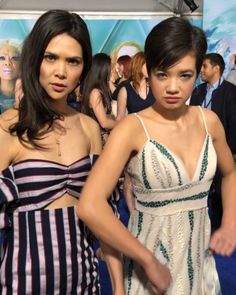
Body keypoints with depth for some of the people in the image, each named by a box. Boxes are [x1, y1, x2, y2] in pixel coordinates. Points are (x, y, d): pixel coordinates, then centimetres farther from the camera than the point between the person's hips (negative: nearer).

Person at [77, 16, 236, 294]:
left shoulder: (209, 120, -4)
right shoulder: (132, 128, -19)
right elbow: (90, 207, -29)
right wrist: (148, 261, -22)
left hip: (200, 254, 5)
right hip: (151, 254, -4)